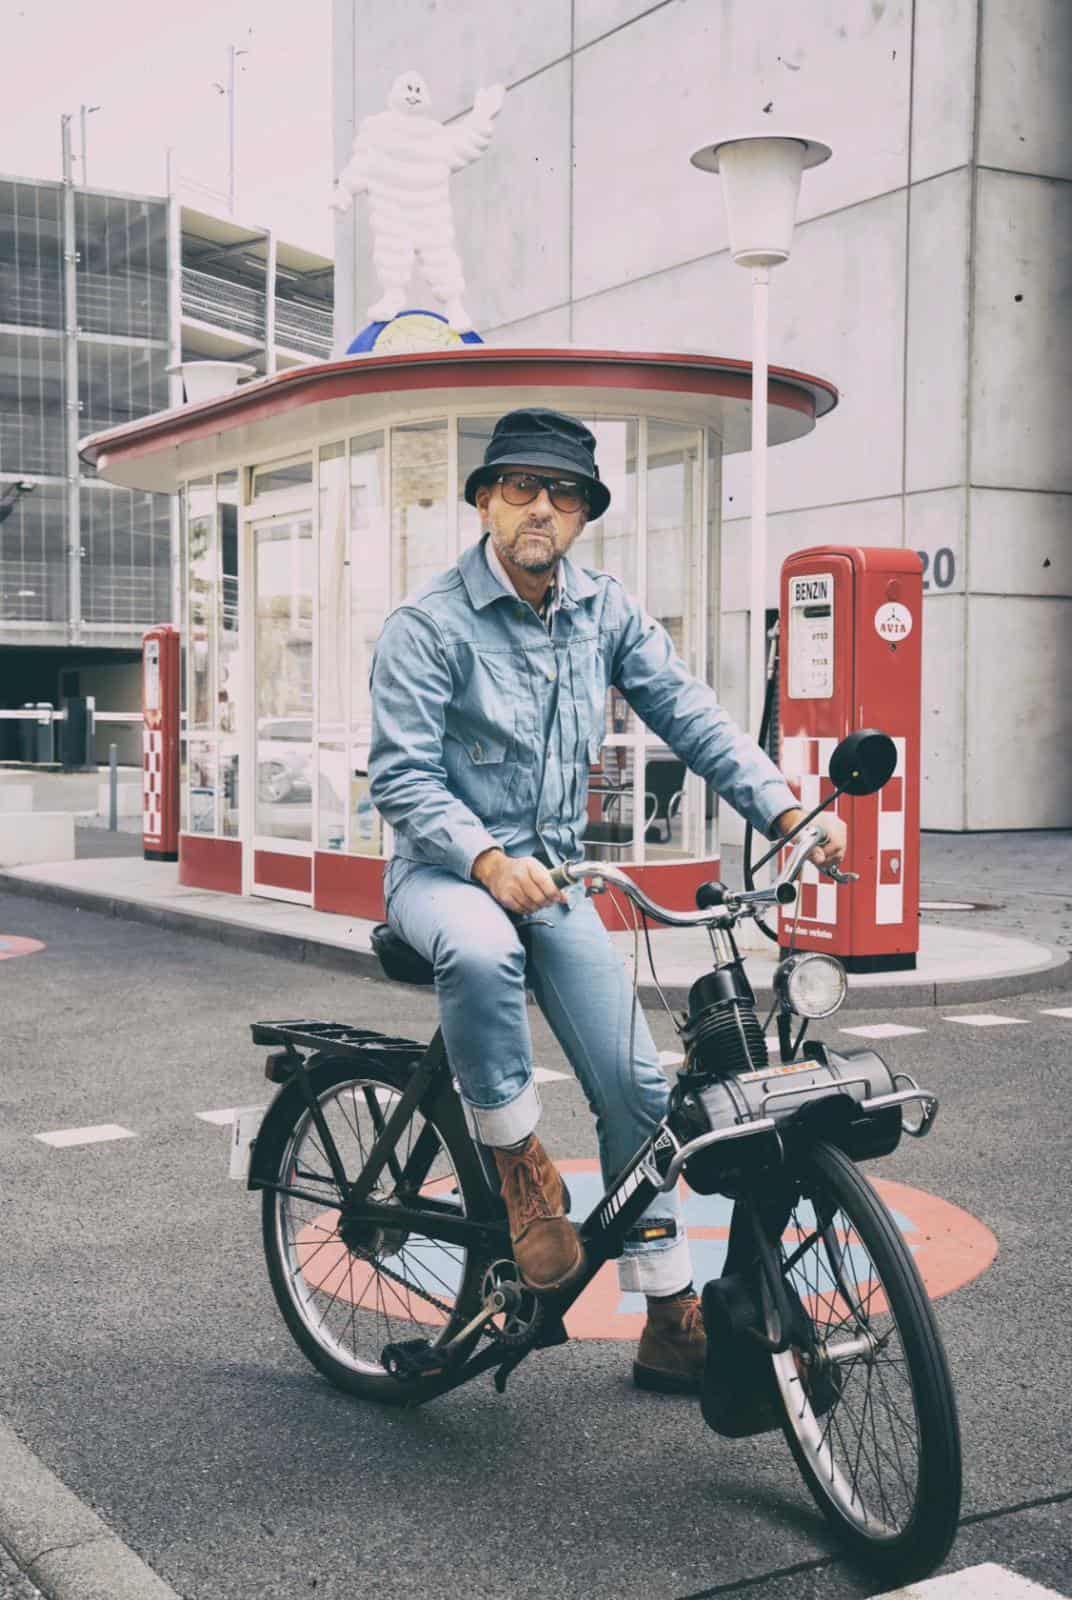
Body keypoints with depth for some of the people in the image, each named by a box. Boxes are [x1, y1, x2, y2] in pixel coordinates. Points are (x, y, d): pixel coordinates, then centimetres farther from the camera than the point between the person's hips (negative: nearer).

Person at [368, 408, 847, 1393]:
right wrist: (489, 862, -35)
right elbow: (401, 775, -18)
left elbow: (688, 714, 0)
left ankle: (673, 1322, 14)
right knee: (484, 952, -41)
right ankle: (519, 1161, -15)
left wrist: (783, 809, -15)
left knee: (636, 1084, 0)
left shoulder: (605, 610, 3)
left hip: (555, 876, 5)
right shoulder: (429, 626, -12)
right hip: (446, 869, -5)